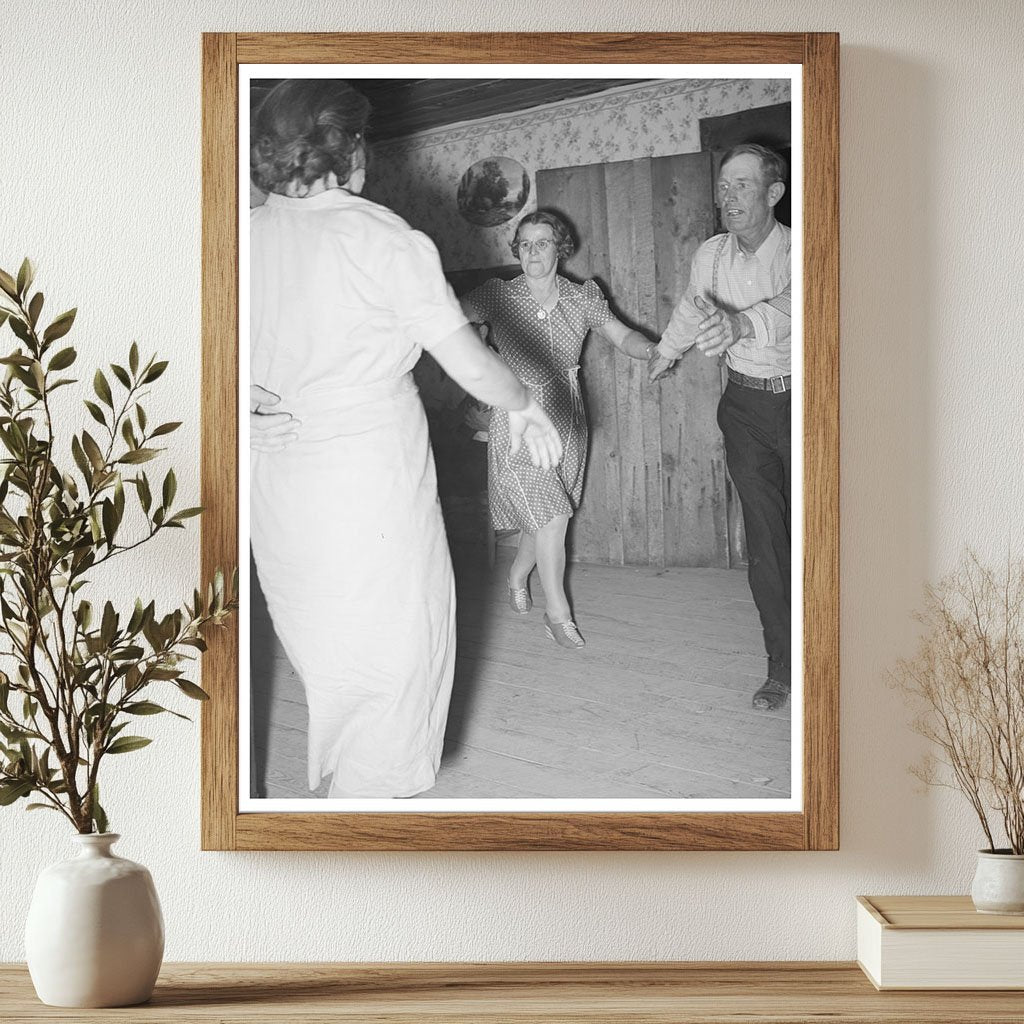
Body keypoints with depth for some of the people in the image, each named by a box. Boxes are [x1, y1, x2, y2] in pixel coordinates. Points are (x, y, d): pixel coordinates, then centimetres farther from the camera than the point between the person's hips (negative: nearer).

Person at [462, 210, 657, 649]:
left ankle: (517, 576, 40)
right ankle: (557, 613, 1)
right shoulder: (498, 296, -5)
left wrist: (651, 349, -16)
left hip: (565, 418, 4)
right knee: (551, 514, -12)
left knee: (544, 515, 10)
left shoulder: (582, 297, 5)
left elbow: (622, 336, 3)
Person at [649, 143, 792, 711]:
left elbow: (793, 308, -36)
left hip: (800, 398, -3)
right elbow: (690, 311, 22)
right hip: (746, 404, 3)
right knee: (764, 538, -2)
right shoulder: (710, 255, 0)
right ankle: (781, 663, 2)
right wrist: (664, 351, 40)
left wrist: (744, 324, -56)